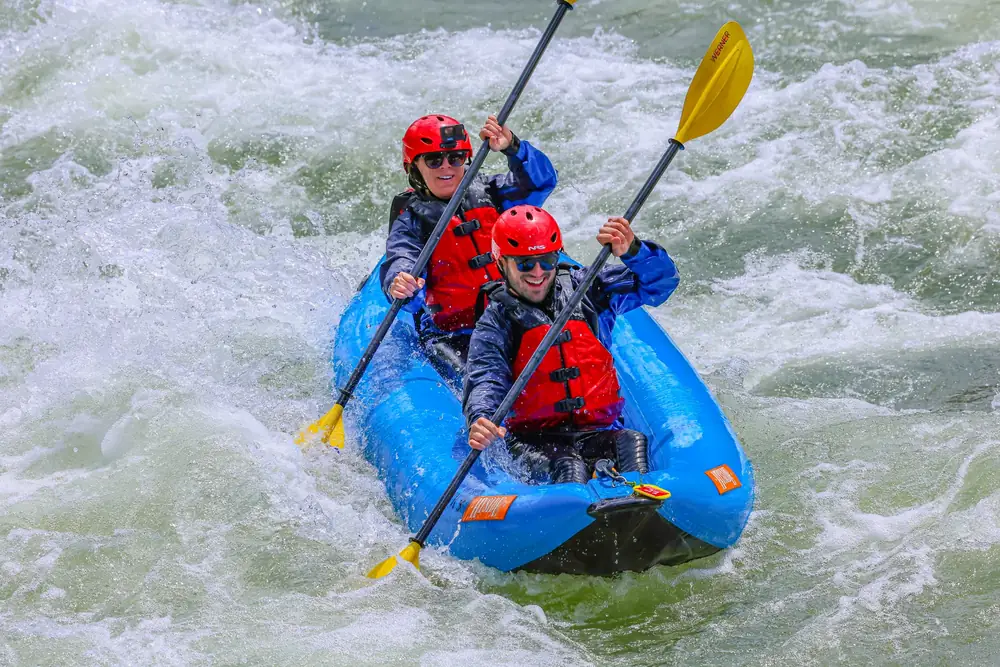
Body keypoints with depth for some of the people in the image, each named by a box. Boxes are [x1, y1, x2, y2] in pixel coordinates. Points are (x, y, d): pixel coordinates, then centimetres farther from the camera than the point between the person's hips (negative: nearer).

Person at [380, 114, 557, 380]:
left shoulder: (486, 192, 12)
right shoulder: (411, 217, 3)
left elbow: (542, 180, 2)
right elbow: (401, 260, -14)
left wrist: (512, 147, -16)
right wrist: (400, 287, -38)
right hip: (451, 336, -3)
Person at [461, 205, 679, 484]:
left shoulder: (586, 288, 13)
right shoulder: (496, 324, 6)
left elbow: (662, 281, 10)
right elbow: (485, 381, -10)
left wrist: (632, 251, -12)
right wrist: (480, 420, -34)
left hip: (600, 429, 2)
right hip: (535, 441, -2)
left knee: (632, 441, -33)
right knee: (569, 467, -36)